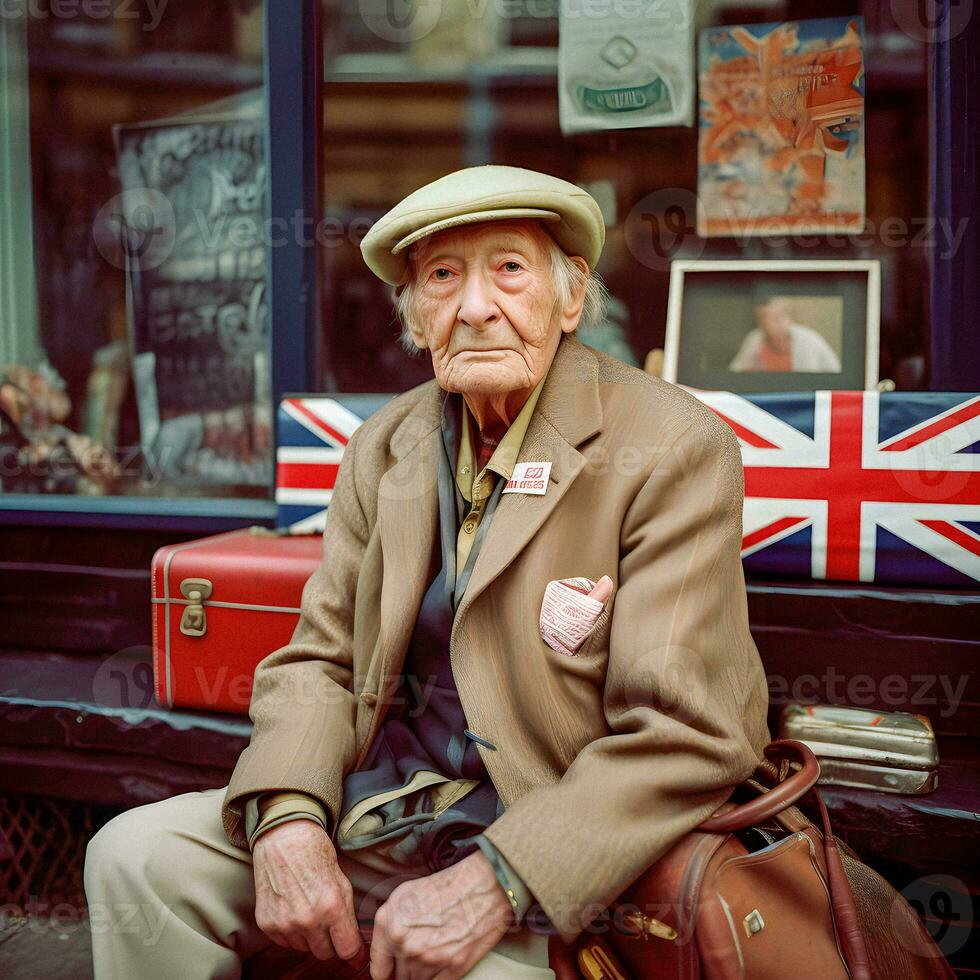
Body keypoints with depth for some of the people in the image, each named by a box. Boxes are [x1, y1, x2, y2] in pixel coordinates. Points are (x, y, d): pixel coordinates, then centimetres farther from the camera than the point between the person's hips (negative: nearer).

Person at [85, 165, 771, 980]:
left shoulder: (674, 451, -14)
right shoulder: (384, 448, 5)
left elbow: (686, 735, -19)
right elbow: (318, 660, 5)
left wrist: (493, 884, -26)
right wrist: (286, 819, -14)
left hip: (545, 846, -4)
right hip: (374, 813, 5)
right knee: (136, 856, -6)